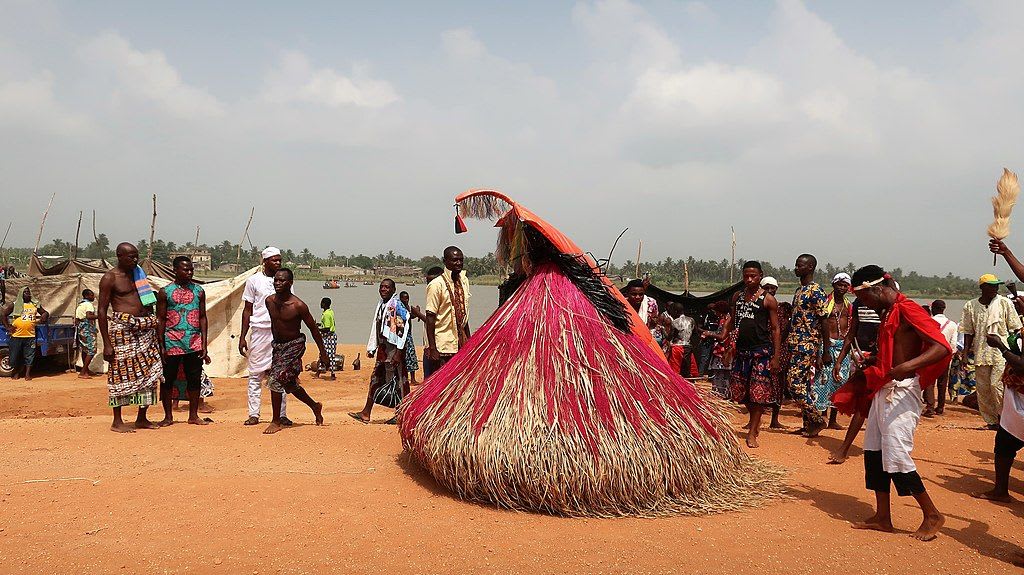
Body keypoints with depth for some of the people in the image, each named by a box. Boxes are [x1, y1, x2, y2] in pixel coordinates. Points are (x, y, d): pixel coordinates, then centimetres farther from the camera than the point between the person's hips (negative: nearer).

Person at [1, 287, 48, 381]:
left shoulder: (35, 305, 10)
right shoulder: (14, 305, 4)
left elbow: (45, 313, 20)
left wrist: (42, 318, 0)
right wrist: (8, 327, 1)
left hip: (30, 335, 1)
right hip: (17, 335, -1)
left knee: (29, 355, 2)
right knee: (15, 355, 5)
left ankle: (28, 374, 9)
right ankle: (16, 373, 23)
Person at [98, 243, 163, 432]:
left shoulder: (138, 274, 15)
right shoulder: (110, 278, -4)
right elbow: (102, 311, -7)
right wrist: (106, 343, -12)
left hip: (145, 328, 7)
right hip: (122, 328, -7)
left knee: (148, 372, 6)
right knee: (121, 373, -2)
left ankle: (142, 418, 15)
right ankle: (117, 422, 7)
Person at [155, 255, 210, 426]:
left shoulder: (199, 290, 7)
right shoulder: (165, 292, 0)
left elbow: (203, 318, 8)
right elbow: (160, 320, 1)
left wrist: (204, 345, 2)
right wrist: (161, 347, -5)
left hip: (194, 344, 2)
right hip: (172, 344, -2)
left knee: (195, 380, 6)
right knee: (167, 380, 5)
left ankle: (193, 415, 17)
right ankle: (168, 416, 18)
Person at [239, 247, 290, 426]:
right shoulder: (254, 280, 3)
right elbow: (247, 310, 5)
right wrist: (242, 337, 0)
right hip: (259, 331, -1)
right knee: (255, 375, 2)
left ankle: (282, 415, 7)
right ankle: (254, 414, 9)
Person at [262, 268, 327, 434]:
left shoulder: (298, 306, -19)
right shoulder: (269, 301, -3)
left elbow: (313, 329, -10)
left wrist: (323, 353, -6)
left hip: (294, 345, -7)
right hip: (278, 345, 7)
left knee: (276, 380, -16)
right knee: (289, 383, 16)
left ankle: (276, 422, -2)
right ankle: (315, 406, 38)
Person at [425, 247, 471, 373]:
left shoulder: (464, 281, 9)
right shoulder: (436, 285, -11)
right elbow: (430, 318, -13)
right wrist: (432, 348, -17)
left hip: (461, 344, 6)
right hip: (443, 347, -6)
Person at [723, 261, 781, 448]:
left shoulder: (768, 299, -5)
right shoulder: (737, 297, 10)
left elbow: (775, 329, -4)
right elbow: (732, 319, 20)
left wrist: (776, 357, -9)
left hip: (761, 351, -5)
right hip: (741, 350, 5)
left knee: (758, 391, -4)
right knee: (739, 390, 9)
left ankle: (752, 433, 4)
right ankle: (755, 420, 34)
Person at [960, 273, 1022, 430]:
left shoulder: (1005, 303, 1)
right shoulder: (970, 306, 5)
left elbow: (1015, 328, 2)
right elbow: (968, 332, 9)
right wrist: (966, 351, 1)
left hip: (1001, 352, -3)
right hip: (981, 353, 3)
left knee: (997, 385, -13)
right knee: (983, 389, 5)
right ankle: (991, 421, 16)